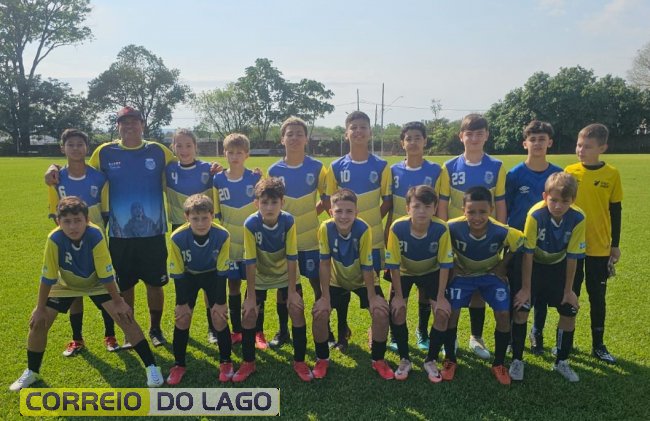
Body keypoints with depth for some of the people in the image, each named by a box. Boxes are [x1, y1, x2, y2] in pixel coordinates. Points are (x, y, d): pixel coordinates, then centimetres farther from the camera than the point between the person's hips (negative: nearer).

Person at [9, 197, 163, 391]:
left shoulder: (95, 235, -35)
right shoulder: (54, 239, -31)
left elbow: (106, 274, -26)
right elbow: (47, 277, -19)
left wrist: (118, 302, -19)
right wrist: (40, 309, -12)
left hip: (97, 283, -2)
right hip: (66, 284, 2)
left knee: (125, 317, -16)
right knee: (38, 322, -4)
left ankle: (151, 366, -6)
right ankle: (32, 372, 23)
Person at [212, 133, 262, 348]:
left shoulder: (255, 178, -3)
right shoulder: (218, 180, 1)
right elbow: (215, 213, 7)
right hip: (229, 243, 2)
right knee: (233, 286, 9)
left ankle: (258, 333, 15)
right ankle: (236, 331, 23)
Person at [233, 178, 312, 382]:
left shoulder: (288, 221, -27)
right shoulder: (250, 224, -28)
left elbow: (291, 258, -20)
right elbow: (250, 262, -23)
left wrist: (292, 291, -18)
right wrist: (251, 296, -19)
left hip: (286, 274, 0)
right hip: (259, 276, 0)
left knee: (297, 312, -9)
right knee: (248, 314, -6)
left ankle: (299, 362, 10)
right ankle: (248, 363, 15)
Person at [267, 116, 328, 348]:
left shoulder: (317, 167, -4)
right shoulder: (274, 170, -2)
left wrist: (312, 213, -4)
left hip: (310, 237, -1)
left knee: (318, 284, 5)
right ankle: (283, 331, 25)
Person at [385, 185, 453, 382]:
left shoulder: (441, 229, -31)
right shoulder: (397, 228, -33)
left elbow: (445, 265, -20)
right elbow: (394, 265, -22)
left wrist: (440, 297, -17)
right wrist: (399, 295, -18)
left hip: (431, 272, 1)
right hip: (404, 272, 0)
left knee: (443, 313, -13)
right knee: (397, 311, -16)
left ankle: (431, 361, 8)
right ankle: (404, 360, 6)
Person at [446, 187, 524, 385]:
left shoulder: (502, 231, -30)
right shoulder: (453, 227, -33)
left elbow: (519, 243, -7)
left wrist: (503, 265, -8)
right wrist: (451, 266, -13)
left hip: (491, 274, 1)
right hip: (462, 274, 0)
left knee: (503, 315, -9)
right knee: (451, 312, -10)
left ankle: (499, 363, 13)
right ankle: (450, 360, 11)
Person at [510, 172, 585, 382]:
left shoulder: (578, 219, -23)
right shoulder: (535, 215, -32)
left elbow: (572, 257, -13)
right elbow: (528, 255, -24)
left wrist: (568, 290, -6)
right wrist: (526, 288, -19)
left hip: (558, 266, 3)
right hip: (532, 265, -3)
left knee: (569, 311, 2)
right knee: (520, 308, -11)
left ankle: (562, 361, 22)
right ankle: (517, 360, 7)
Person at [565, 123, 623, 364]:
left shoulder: (612, 175, -3)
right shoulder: (569, 172, -4)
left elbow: (615, 212, 4)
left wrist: (615, 245, 5)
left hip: (599, 247, 0)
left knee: (597, 297, 11)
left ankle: (598, 345, 25)